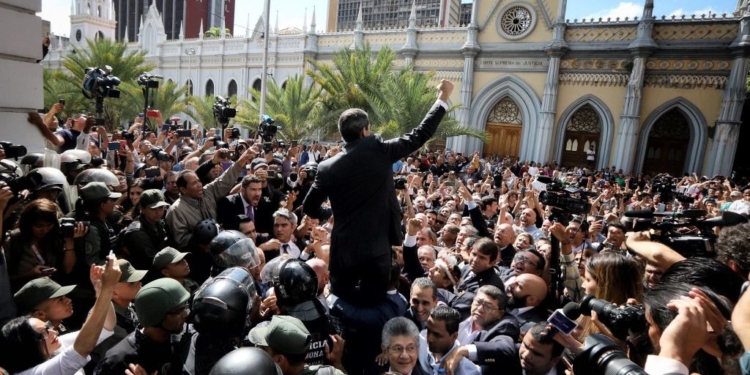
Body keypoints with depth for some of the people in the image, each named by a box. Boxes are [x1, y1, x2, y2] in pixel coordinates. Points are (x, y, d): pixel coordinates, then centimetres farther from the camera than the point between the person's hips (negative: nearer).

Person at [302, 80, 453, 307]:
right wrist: (443, 99, 12)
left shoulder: (327, 167, -2)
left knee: (340, 300, 21)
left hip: (343, 250, 2)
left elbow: (309, 208, 7)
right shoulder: (379, 151, -9)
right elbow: (419, 135, 1)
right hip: (377, 249, -2)